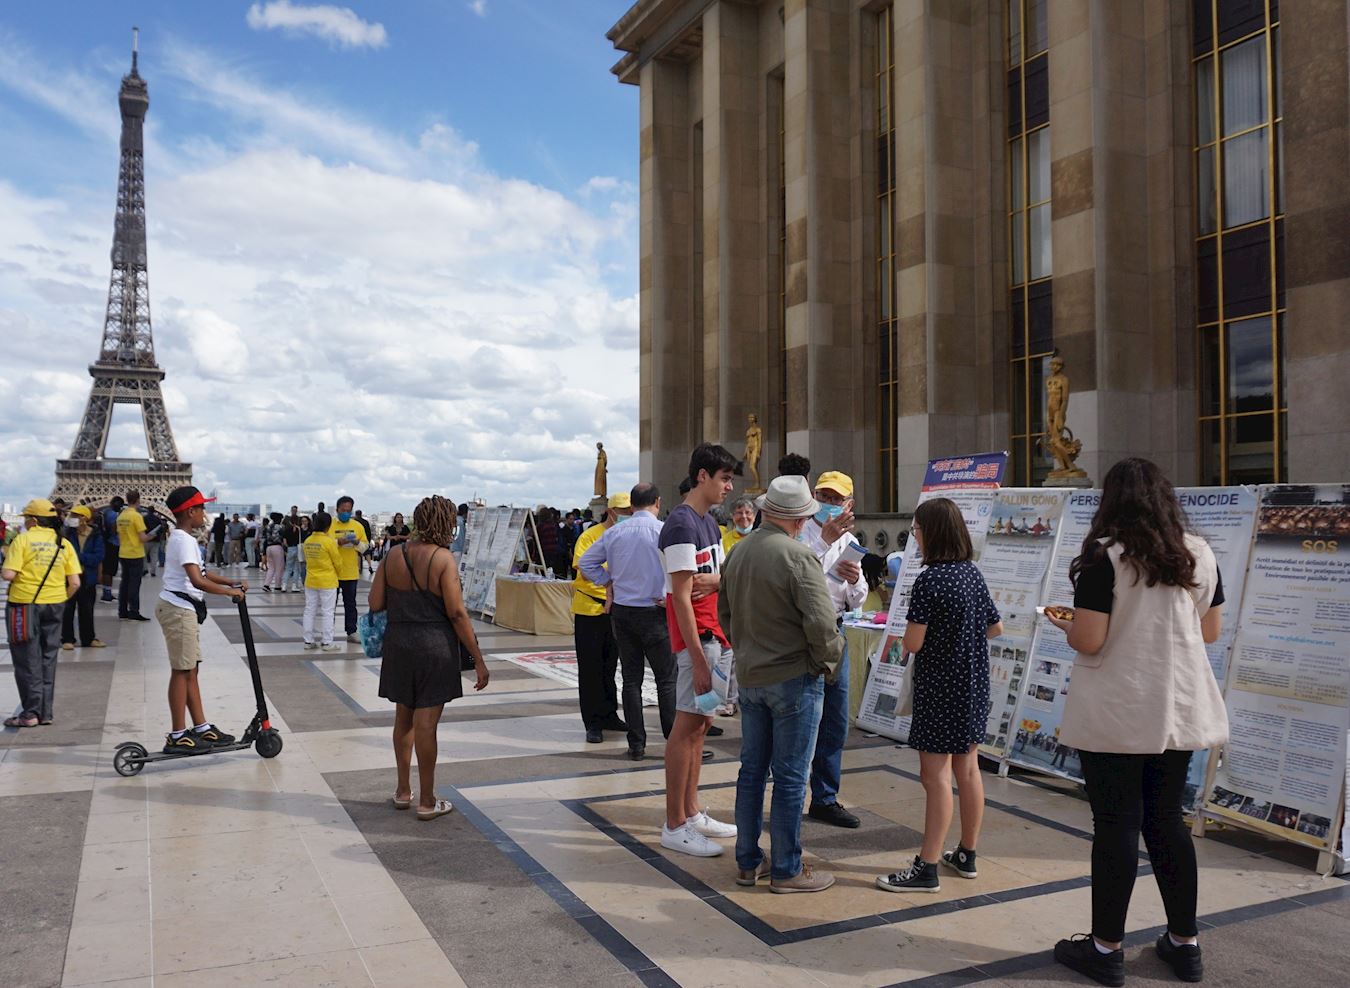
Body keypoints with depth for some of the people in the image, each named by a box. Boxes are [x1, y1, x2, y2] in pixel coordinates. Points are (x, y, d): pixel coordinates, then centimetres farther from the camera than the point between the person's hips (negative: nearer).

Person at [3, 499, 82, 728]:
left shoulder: (22, 539, -8)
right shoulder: (64, 544, 4)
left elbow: (9, 574, -16)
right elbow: (75, 583, -1)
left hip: (24, 604, -4)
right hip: (54, 605, 4)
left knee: (27, 660, 4)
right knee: (48, 659, 12)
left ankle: (31, 713, 4)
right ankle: (45, 713, 16)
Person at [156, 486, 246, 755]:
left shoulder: (183, 538, 16)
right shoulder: (184, 540, -16)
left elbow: (202, 572, 23)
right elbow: (197, 581, -26)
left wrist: (232, 581, 13)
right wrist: (230, 591, -17)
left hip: (182, 609, 10)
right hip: (178, 609, -10)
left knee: (190, 670, 12)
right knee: (182, 671, -5)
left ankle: (201, 728, 19)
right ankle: (177, 737, 1)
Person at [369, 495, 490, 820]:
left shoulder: (394, 555, 0)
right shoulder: (443, 559, -14)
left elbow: (375, 604, 1)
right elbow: (457, 614, -16)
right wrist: (478, 659, -11)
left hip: (398, 644, 5)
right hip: (434, 647, -5)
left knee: (404, 718, 19)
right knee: (425, 723, 2)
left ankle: (403, 791, 29)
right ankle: (426, 802, 13)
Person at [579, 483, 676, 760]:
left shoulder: (616, 533, 2)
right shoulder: (663, 531, -11)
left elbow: (585, 562, 9)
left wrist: (608, 582, 10)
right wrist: (670, 598, -7)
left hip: (622, 612, 4)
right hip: (654, 613, -4)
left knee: (631, 679, 9)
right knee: (666, 679, 4)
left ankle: (636, 745, 13)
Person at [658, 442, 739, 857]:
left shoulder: (709, 522, 15)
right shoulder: (681, 524, -15)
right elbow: (681, 596, -19)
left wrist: (716, 580, -9)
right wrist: (698, 660, -22)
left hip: (716, 634, 9)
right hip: (696, 636, -9)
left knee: (699, 723, 13)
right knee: (687, 724, -4)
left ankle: (691, 813, 23)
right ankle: (674, 826, 3)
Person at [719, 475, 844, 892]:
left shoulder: (739, 552, 6)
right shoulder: (798, 557, -19)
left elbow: (725, 612, 16)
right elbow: (821, 624, -23)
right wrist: (828, 663, -5)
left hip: (749, 675, 8)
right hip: (794, 678, -7)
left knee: (752, 769, 15)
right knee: (790, 778, 3)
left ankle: (748, 862, 25)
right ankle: (787, 870, 12)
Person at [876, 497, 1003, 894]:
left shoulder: (929, 581, -19)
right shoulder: (972, 573, 4)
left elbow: (912, 644, -19)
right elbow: (996, 628, 14)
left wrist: (910, 628, 1)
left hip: (939, 689, -8)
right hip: (973, 684, 8)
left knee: (936, 776, -4)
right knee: (968, 769, 15)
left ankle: (927, 868, 1)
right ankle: (967, 854, 27)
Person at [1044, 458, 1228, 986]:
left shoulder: (1105, 557, -14)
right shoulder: (1199, 554, 3)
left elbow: (1088, 640, -18)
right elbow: (1211, 630, 12)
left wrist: (1065, 625, 3)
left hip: (1115, 714, -5)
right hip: (1178, 710, 5)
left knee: (1116, 824, 3)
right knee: (1166, 820, 16)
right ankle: (1184, 943, 26)